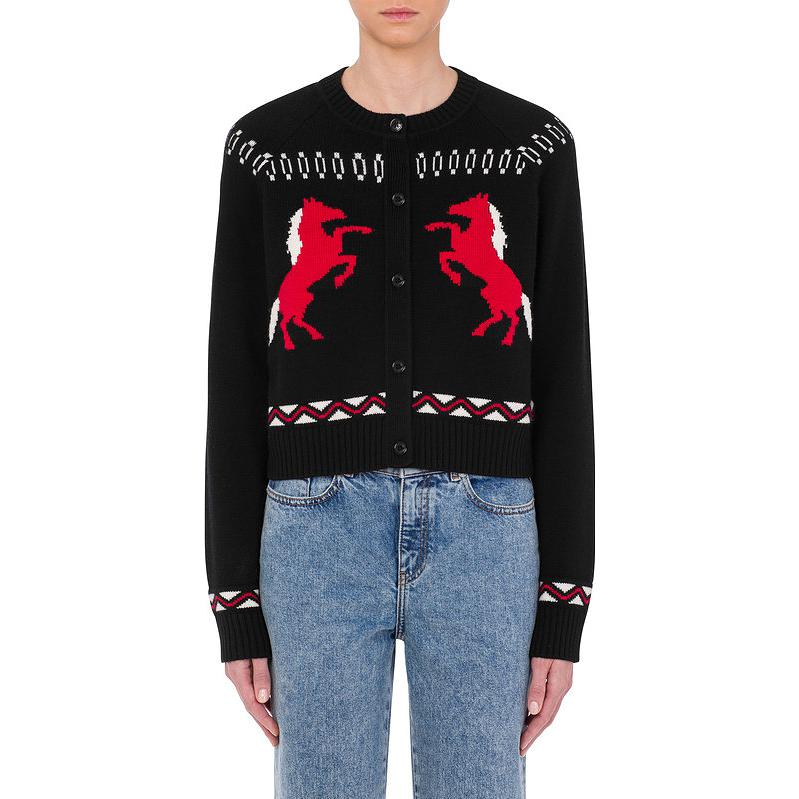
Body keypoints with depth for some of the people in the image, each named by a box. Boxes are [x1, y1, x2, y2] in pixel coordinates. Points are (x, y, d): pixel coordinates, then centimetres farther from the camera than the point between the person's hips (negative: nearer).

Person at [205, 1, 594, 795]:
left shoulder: (535, 146, 5)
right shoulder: (264, 146, 5)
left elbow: (561, 380, 4)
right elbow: (237, 384, 5)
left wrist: (563, 610, 1)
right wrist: (237, 610, 3)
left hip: (481, 538, 1)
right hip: (322, 537, 0)